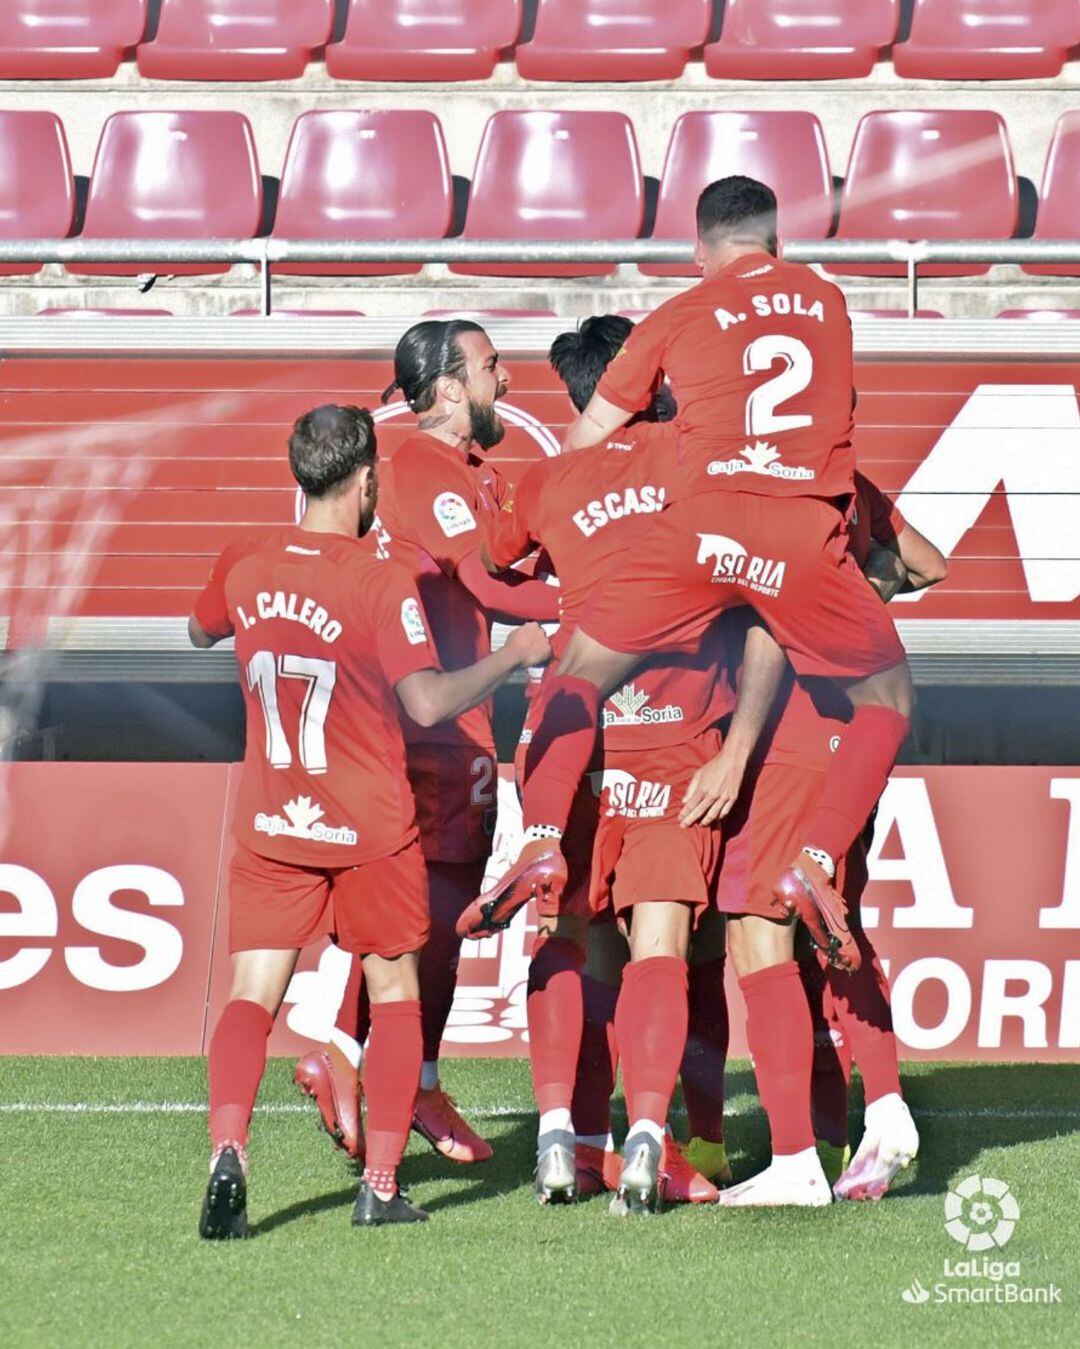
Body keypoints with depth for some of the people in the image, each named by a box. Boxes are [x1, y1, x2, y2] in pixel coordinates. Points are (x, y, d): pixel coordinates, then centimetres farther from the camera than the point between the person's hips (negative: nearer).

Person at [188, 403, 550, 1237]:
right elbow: (428, 702, -24)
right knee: (395, 995, 13)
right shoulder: (381, 584, -15)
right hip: (369, 829, -3)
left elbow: (201, 633, 22)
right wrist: (515, 655, -11)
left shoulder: (244, 567, 0)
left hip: (270, 826, 3)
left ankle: (227, 1153, -25)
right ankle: (381, 1187, 6)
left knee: (252, 998, -1)